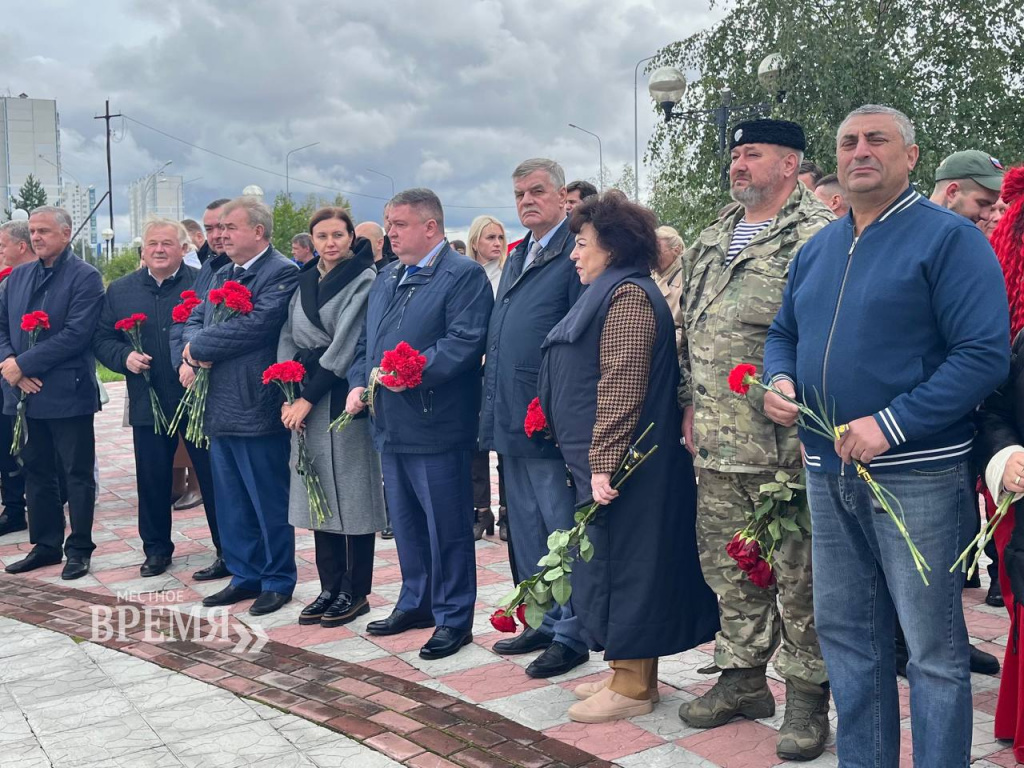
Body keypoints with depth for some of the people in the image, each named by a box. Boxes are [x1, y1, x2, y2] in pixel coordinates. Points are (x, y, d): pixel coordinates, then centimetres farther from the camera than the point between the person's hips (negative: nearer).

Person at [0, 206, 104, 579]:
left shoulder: (85, 277, -8)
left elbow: (75, 335, -17)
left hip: (67, 393, -6)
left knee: (78, 475, 4)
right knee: (36, 472, 14)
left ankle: (79, 549, 14)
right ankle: (46, 545, 26)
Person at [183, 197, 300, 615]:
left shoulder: (282, 273, -10)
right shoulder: (222, 275, 16)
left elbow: (256, 325, -21)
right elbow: (194, 321, 15)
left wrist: (199, 346, -11)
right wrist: (194, 350, -8)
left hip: (258, 408, -8)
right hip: (220, 407, 8)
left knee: (269, 501, 3)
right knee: (231, 502, 16)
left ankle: (277, 581, 17)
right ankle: (244, 575, 28)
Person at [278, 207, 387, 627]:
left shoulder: (364, 280, -6)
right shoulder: (305, 282, 13)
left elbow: (346, 344, -13)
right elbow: (289, 340, 10)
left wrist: (308, 398, -13)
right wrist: (288, 395, -3)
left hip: (344, 399, -6)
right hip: (306, 401, 6)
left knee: (351, 493, 0)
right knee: (319, 495, 9)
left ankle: (355, 592, 10)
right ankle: (330, 587, 19)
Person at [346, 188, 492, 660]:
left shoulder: (464, 275, -8)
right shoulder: (385, 280, 18)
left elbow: (464, 342, -20)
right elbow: (365, 343, 22)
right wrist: (358, 384, 4)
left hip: (436, 427, -8)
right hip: (391, 426, 8)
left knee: (447, 528, 1)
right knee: (406, 524, 18)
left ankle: (454, 618, 13)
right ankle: (416, 603, 32)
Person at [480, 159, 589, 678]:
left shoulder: (575, 253, -10)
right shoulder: (516, 259, 19)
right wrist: (494, 405, 16)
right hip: (512, 421, 9)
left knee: (564, 533, 1)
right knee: (526, 533, 16)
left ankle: (570, 635, 12)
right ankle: (544, 623, 28)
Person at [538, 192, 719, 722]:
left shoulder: (627, 294, -14)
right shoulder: (610, 292, 19)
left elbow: (622, 386, -23)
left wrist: (602, 462, -25)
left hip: (617, 464, -10)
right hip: (599, 459, 10)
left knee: (621, 563, -3)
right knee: (611, 561, 14)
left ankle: (632, 687, 7)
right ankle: (629, 673, 24)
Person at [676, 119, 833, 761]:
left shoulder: (819, 237, -9)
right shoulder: (712, 240, 16)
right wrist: (691, 402, 16)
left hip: (784, 443, -7)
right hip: (716, 440, 8)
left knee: (798, 574, 2)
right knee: (727, 563, 15)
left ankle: (807, 696, 18)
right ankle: (743, 678, 30)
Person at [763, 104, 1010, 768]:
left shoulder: (950, 237, -8)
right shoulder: (816, 251, 14)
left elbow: (986, 354, -15)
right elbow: (783, 334, 23)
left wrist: (890, 425, -21)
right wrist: (778, 380, -1)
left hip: (917, 473, -6)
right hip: (829, 471, 7)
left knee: (933, 646, 3)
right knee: (844, 631, 15)